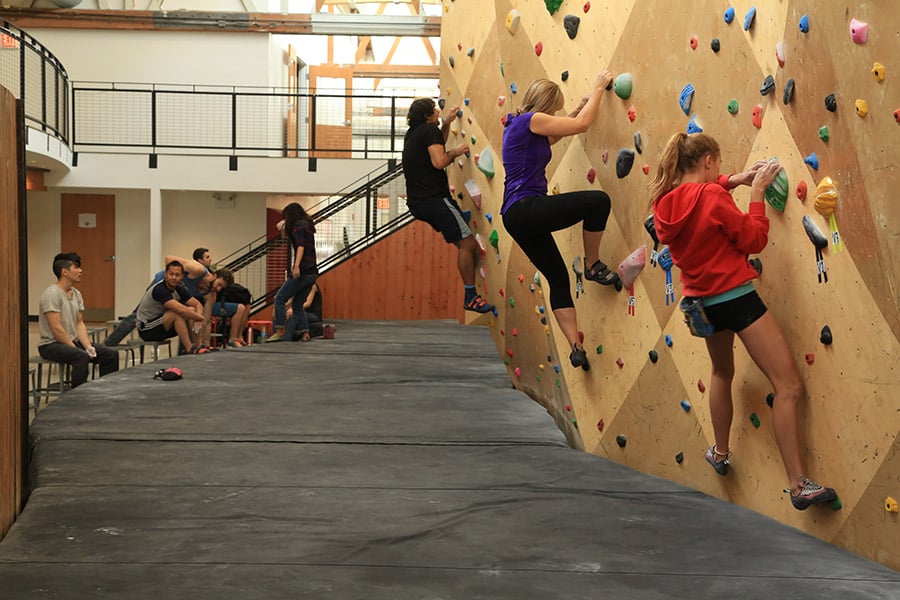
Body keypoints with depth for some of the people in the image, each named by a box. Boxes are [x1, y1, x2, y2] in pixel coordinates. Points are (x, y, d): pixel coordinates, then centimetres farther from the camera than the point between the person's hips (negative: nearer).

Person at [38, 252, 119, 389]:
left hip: (73, 342, 9)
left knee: (111, 355, -2)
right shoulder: (52, 294, -17)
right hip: (51, 345, -9)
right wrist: (75, 348, -20)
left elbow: (80, 324, 10)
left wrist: (88, 346, -5)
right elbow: (57, 329, -22)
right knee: (82, 357, -37)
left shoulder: (76, 294, 11)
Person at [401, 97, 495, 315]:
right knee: (467, 244, -8)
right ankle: (471, 297, -7)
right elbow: (439, 161, -20)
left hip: (417, 203, 10)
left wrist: (447, 122, 29)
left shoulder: (412, 134, 18)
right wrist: (456, 152, -3)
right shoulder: (429, 130, -8)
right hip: (434, 198, -10)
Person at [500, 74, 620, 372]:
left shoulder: (520, 125, 19)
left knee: (558, 278, 12)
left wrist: (582, 104, 31)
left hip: (518, 216, 11)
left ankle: (576, 346, 11)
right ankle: (593, 266, -1)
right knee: (598, 200, -17)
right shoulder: (530, 120, -9)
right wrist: (598, 88, 8)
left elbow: (554, 134, 36)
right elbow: (582, 124, -6)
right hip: (526, 207, -11)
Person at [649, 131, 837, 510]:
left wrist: (734, 181, 12)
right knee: (788, 386, -6)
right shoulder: (712, 197, -18)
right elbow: (755, 240, -11)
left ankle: (720, 453, 46)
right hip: (736, 296, -8)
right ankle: (799, 486, -10)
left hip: (703, 300, 8)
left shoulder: (666, 202, 0)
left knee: (722, 372, 33)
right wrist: (756, 192, -5)